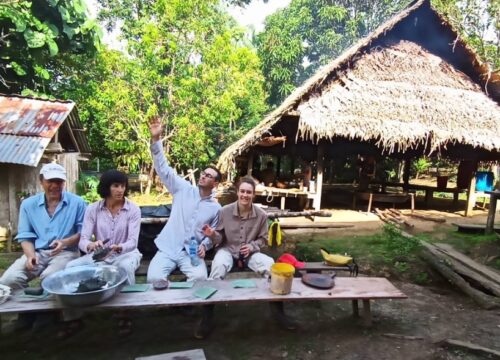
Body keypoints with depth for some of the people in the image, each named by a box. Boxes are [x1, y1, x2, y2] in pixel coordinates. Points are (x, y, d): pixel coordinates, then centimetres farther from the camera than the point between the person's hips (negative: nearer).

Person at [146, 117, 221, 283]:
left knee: (200, 277, -28)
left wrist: (204, 246, -12)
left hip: (191, 252, 0)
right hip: (167, 248, 0)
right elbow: (163, 169, -4)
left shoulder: (216, 207, 6)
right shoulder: (184, 189, 3)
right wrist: (156, 139, -14)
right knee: (154, 278, -25)